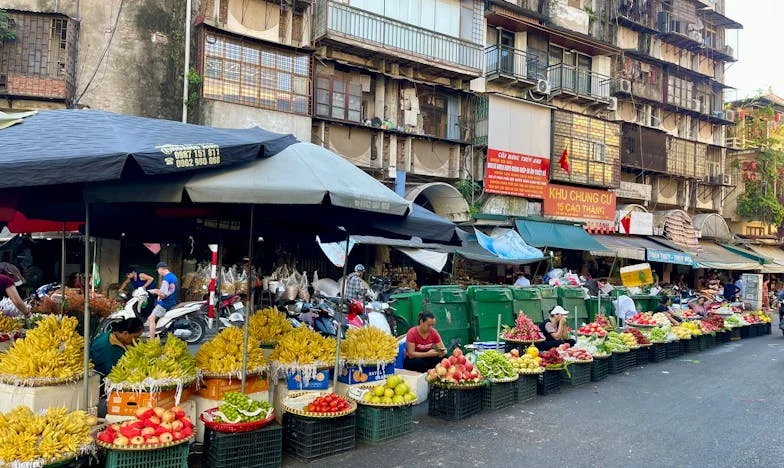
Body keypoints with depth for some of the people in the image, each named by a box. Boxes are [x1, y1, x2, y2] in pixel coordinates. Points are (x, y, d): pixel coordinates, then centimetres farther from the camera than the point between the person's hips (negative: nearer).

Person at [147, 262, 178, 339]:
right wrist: (158, 290, 16)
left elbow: (163, 295, -22)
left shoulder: (166, 279, -18)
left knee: (151, 319, -14)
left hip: (165, 304, -10)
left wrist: (155, 292, -7)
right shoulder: (173, 276, 12)